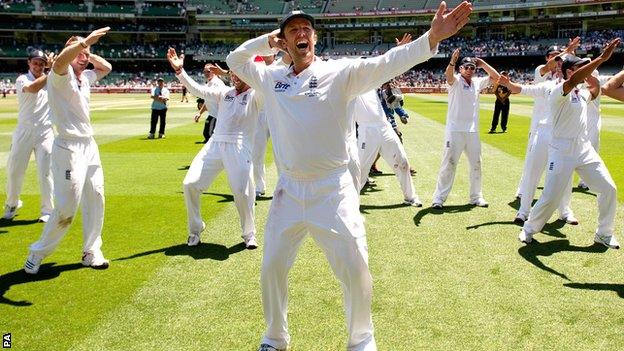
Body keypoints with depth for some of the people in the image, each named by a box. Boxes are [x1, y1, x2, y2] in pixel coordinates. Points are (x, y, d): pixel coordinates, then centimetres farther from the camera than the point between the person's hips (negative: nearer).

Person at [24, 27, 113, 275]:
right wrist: (85, 41, -33)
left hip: (89, 145, 9)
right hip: (69, 148, -8)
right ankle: (38, 253, 11)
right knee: (66, 208, -8)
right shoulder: (61, 76, -11)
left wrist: (89, 54, 11)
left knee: (96, 199, 9)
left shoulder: (86, 77, 13)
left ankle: (91, 252, 20)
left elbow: (106, 67, 28)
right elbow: (59, 62, -34)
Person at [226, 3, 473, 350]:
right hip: (289, 191, 4)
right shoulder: (271, 77, 7)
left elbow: (384, 64, -18)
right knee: (272, 268, 13)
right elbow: (234, 60, 19)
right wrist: (267, 40, 3)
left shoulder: (340, 72, -5)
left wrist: (432, 37, -33)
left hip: (333, 190, -3)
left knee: (356, 271, 1)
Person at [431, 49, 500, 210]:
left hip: (473, 131, 6)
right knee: (449, 164, -5)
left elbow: (496, 77, 12)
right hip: (455, 130, -6)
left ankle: (476, 196, 23)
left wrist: (483, 64, 3)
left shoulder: (477, 82, 11)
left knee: (476, 164, 11)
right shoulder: (455, 81, -6)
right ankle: (439, 198, 0)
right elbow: (448, 74, -28)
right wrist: (452, 62, -49)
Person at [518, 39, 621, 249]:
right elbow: (574, 79, -34)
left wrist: (591, 73, 18)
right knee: (550, 198, -6)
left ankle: (604, 234, 19)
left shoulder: (582, 93, 13)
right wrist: (602, 57, -37)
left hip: (585, 150, 8)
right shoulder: (558, 92, -12)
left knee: (608, 189, 4)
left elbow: (596, 88, 36)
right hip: (562, 152, -7)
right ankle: (529, 230, 16)